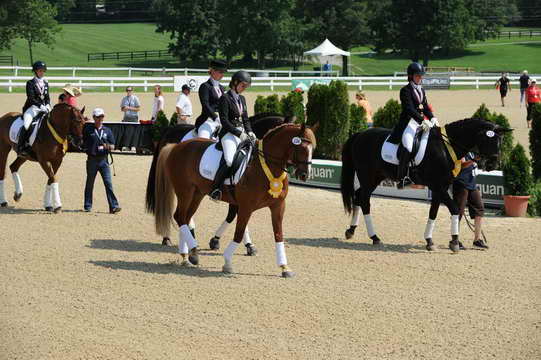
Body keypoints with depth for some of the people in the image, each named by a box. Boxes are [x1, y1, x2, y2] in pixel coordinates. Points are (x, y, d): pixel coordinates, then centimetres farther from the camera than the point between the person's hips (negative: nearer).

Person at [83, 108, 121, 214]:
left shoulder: (107, 131, 9)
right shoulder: (88, 130, 2)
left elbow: (112, 146, 6)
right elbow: (83, 143, 9)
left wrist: (107, 146, -13)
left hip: (103, 160, 1)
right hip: (92, 160, -1)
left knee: (108, 183, -7)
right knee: (90, 183, 8)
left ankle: (113, 206, -11)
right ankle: (88, 206, 18)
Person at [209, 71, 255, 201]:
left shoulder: (242, 99, 17)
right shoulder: (225, 98, -5)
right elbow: (224, 120, -12)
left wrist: (249, 132, 2)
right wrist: (239, 133, -16)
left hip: (242, 133, 8)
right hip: (229, 133, -8)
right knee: (230, 160, -28)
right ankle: (215, 189, -19)